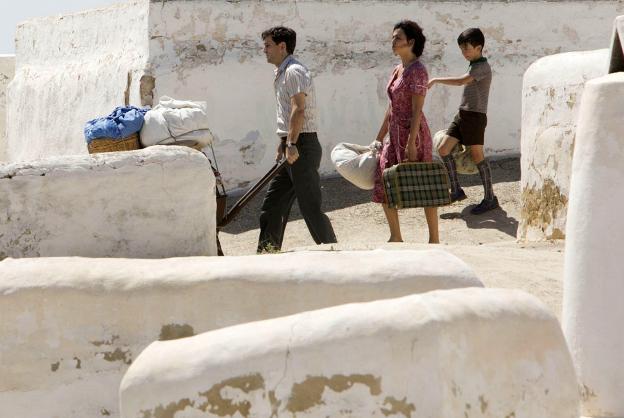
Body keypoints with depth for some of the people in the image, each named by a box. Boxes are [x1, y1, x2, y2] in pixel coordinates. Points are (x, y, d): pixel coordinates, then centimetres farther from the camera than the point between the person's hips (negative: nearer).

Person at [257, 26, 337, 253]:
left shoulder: (294, 72, -12)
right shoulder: (281, 74, 20)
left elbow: (298, 109, -24)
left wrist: (292, 144, -32)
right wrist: (281, 146, 26)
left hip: (303, 146, -10)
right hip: (291, 148, 10)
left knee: (309, 206, -9)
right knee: (272, 204, 11)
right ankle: (267, 254, 17)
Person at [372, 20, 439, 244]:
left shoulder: (417, 70, -13)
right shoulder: (398, 70, 13)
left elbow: (417, 109, -18)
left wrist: (411, 142, -22)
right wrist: (380, 138, 20)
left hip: (413, 133, -9)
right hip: (396, 134, 9)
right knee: (383, 185, 7)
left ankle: (434, 240, 7)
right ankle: (396, 238, 16)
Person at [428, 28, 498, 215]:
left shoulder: (482, 67, -13)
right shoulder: (473, 66, 17)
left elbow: (460, 81, -27)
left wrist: (436, 80, -20)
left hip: (475, 116, -9)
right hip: (462, 115, 9)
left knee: (477, 156, -5)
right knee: (443, 148, 2)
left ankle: (490, 198, 3)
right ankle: (456, 191, 9)